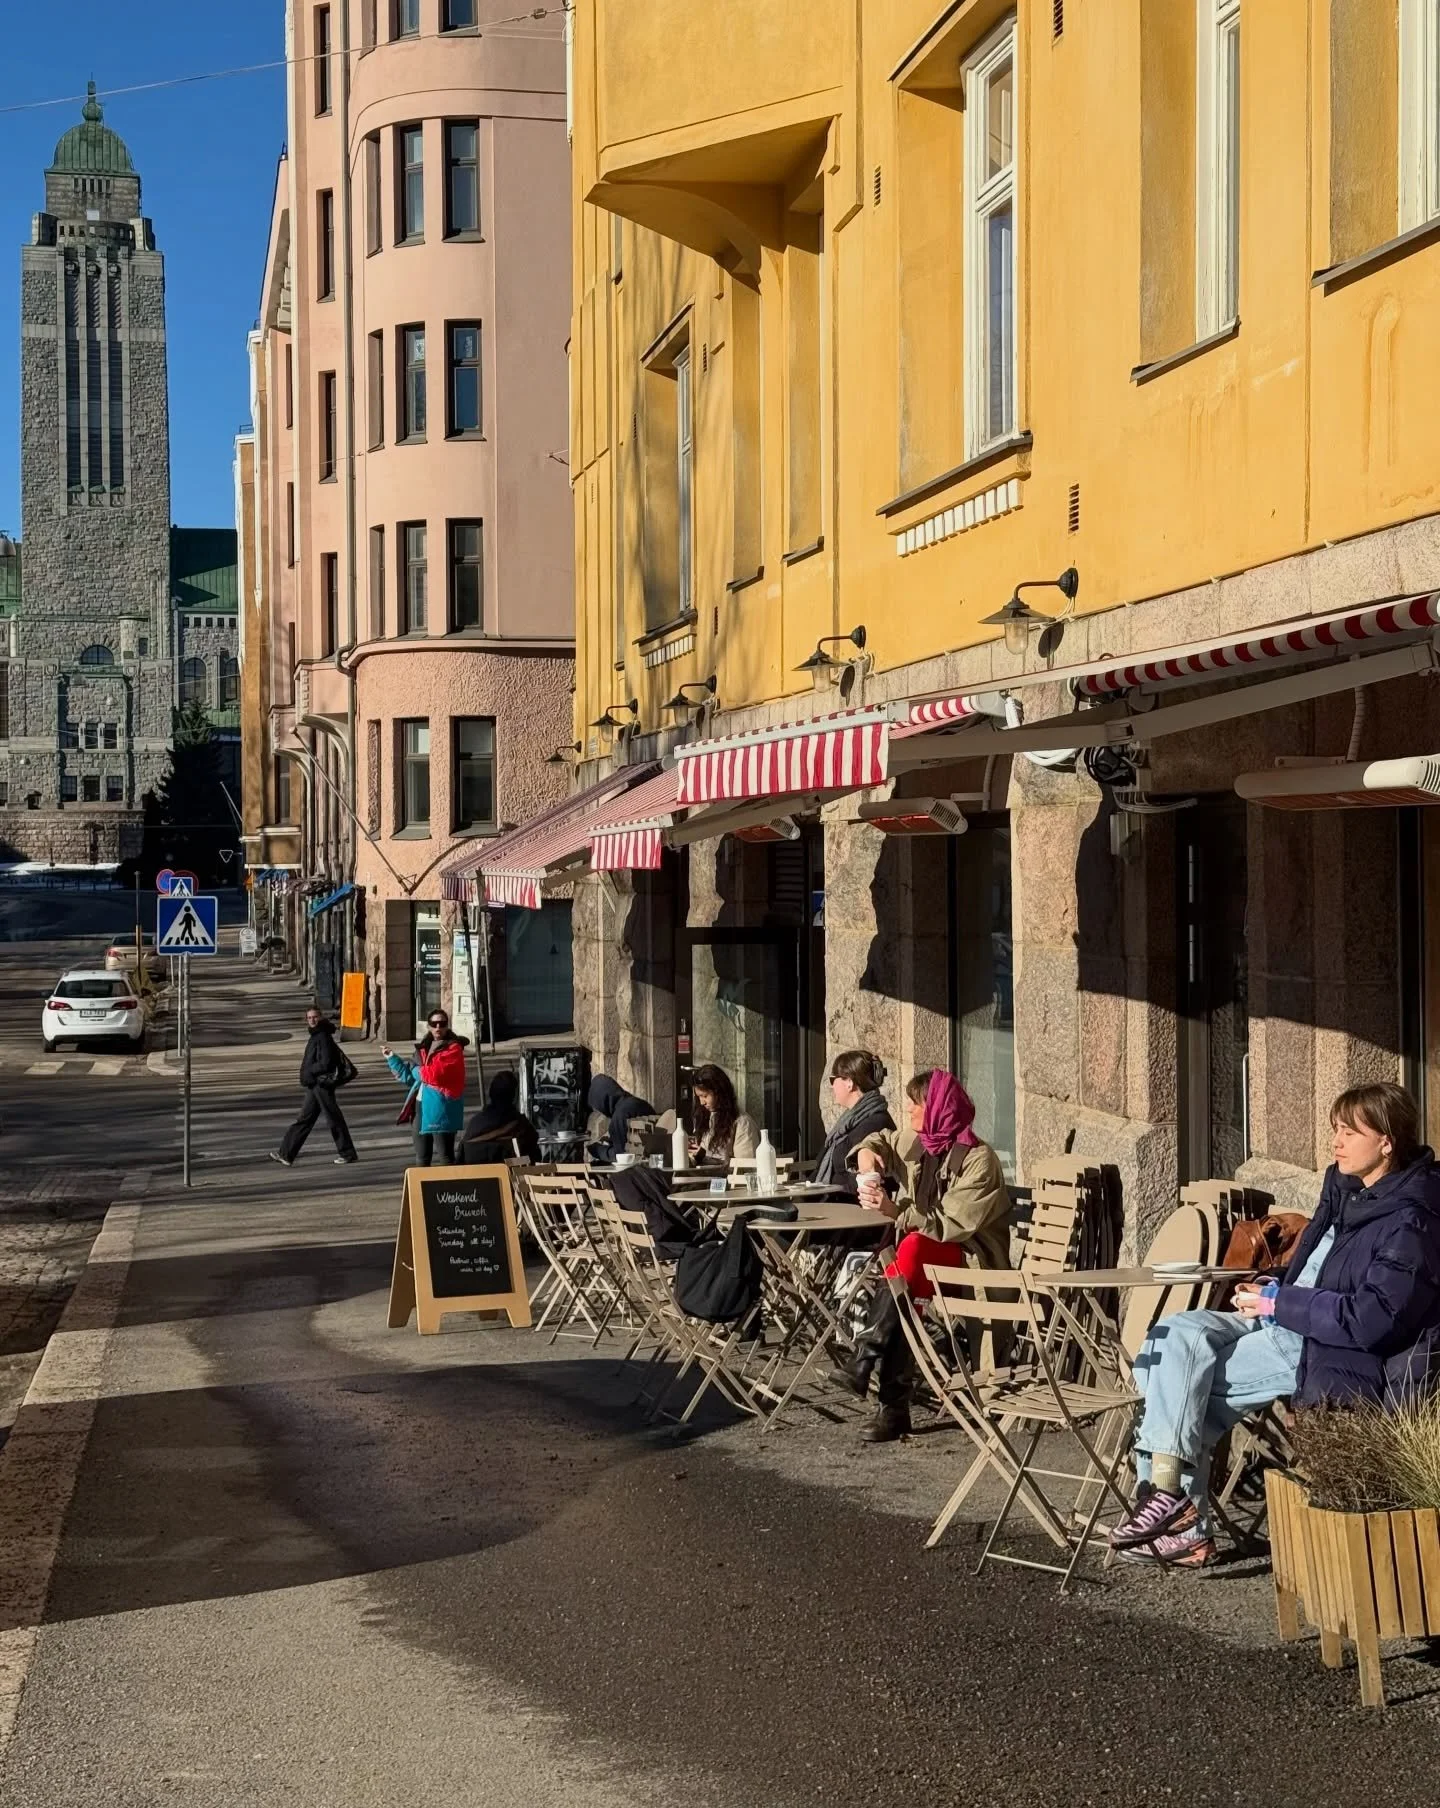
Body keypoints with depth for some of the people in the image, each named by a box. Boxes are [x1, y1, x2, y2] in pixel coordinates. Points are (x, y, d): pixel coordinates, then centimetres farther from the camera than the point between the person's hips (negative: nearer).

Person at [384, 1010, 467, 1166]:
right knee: (421, 1158, 14)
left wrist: (415, 1069, -3)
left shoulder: (453, 1048, -8)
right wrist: (392, 1059, 20)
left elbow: (435, 1074, -21)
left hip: (441, 1107, -8)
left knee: (446, 1156, -6)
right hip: (422, 1106, 8)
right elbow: (411, 1077, 23)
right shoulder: (424, 1048, 16)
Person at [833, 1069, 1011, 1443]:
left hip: (973, 1259, -5)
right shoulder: (916, 1146, 6)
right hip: (926, 1255, 5)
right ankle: (895, 1406, -32)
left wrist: (895, 1210, -31)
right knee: (902, 1298, -30)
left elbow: (954, 1225, -23)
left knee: (913, 1246, -36)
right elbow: (882, 1141, 28)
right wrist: (866, 1152, 4)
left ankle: (865, 1359, -38)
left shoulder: (979, 1159, -14)